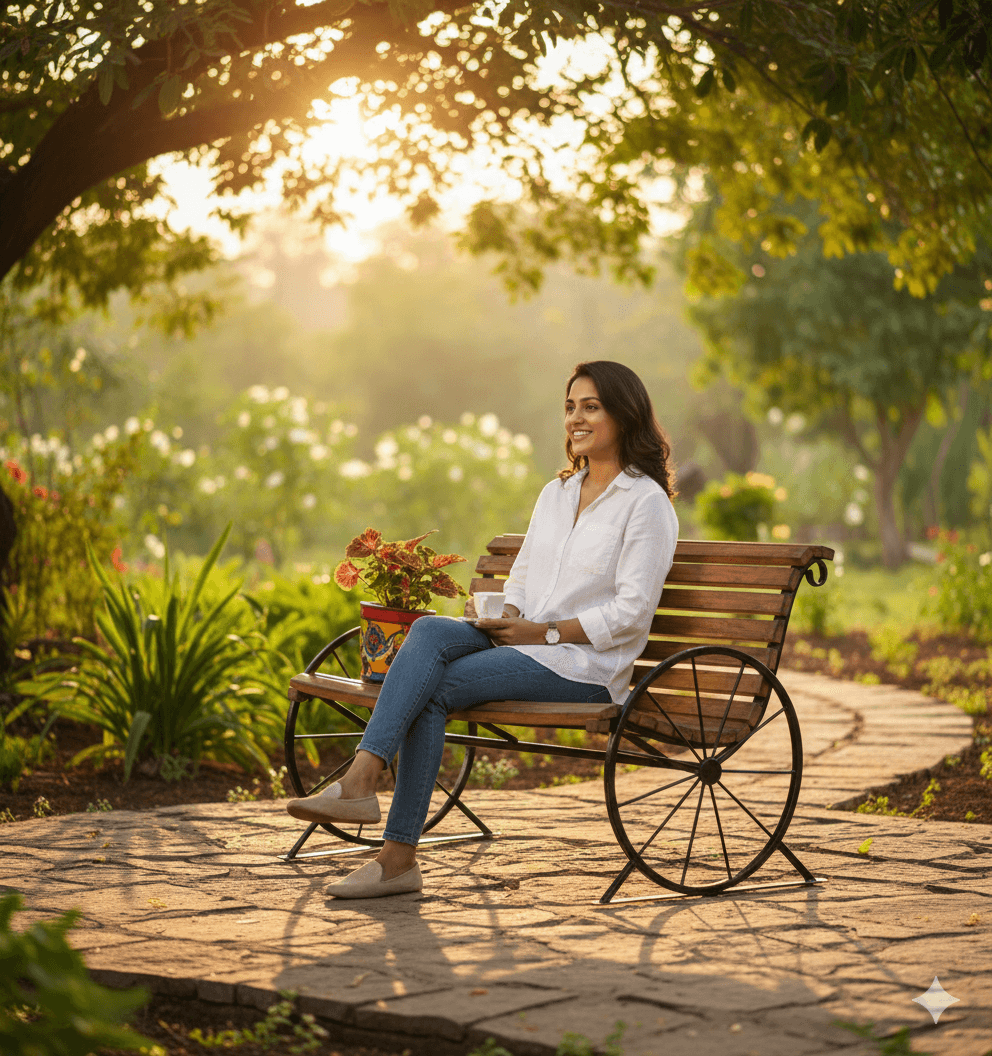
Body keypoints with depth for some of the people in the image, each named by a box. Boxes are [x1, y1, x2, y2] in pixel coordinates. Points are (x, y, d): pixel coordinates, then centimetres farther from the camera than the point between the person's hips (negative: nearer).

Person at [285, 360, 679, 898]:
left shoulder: (646, 503, -4)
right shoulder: (556, 492, 19)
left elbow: (630, 613, -11)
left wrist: (544, 631, -15)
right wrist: (509, 616, -2)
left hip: (585, 664, -6)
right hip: (523, 642, 6)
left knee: (432, 687, -24)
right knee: (430, 630, -25)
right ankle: (359, 782, -31)